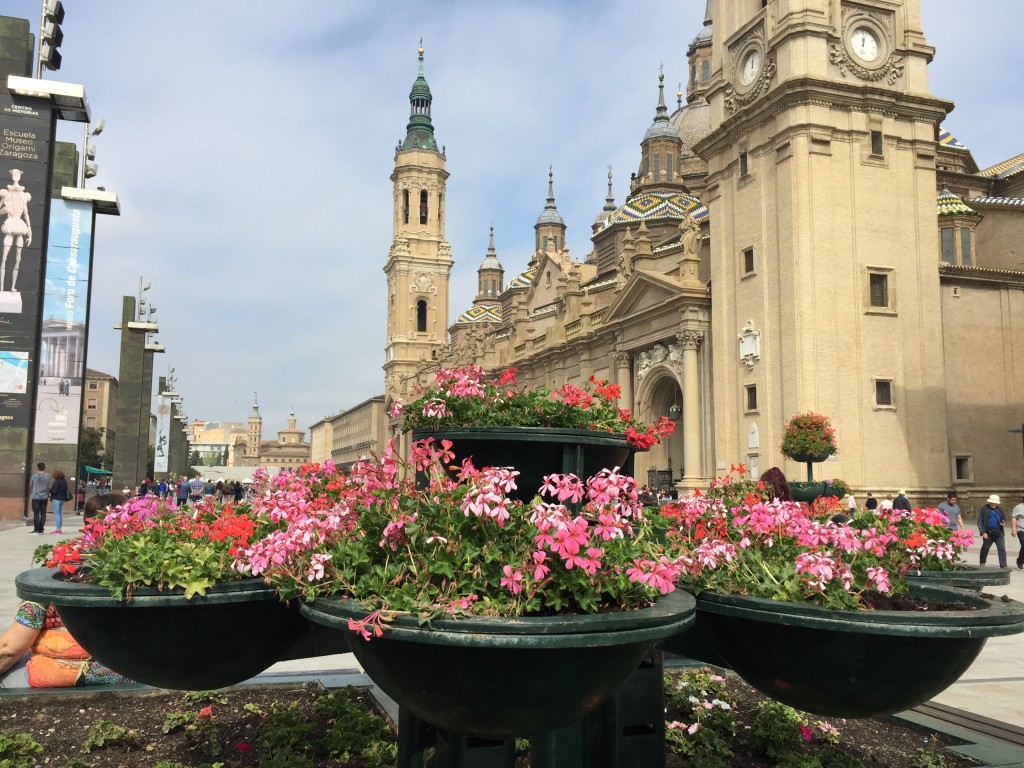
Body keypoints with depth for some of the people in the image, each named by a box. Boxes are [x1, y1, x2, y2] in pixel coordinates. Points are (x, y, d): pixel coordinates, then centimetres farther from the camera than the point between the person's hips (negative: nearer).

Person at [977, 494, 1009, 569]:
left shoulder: (1000, 509, 11)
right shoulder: (984, 509, -2)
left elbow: (1004, 518, 22)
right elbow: (980, 522, -5)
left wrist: (1003, 523, -3)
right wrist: (983, 532, -12)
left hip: (999, 533, 3)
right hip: (988, 533, -3)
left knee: (1002, 549, -5)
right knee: (985, 548, 11)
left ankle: (1003, 565, -4)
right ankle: (982, 563, 28)